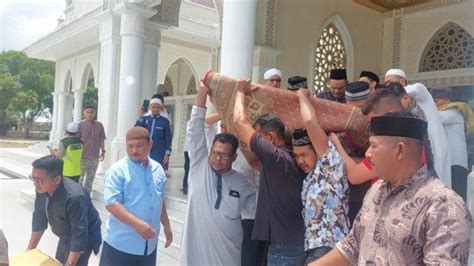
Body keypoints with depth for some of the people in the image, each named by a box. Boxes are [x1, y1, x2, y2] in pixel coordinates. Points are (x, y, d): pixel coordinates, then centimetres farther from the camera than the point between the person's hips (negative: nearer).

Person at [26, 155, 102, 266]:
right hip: (66, 237, 8)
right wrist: (30, 249, 6)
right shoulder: (42, 189, -14)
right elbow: (39, 219, 0)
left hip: (84, 238, -8)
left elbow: (80, 235, -32)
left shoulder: (74, 197, -38)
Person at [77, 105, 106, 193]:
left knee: (91, 177, 12)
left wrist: (103, 151, 3)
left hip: (95, 156, 3)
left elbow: (101, 139, 10)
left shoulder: (99, 125, 6)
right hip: (83, 156, -3)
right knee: (80, 176, 2)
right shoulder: (80, 125, -3)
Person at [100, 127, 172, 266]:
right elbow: (111, 203, -20)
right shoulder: (118, 170, -12)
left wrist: (166, 225, 19)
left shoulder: (158, 169, 6)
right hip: (121, 244, -5)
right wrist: (138, 224, -27)